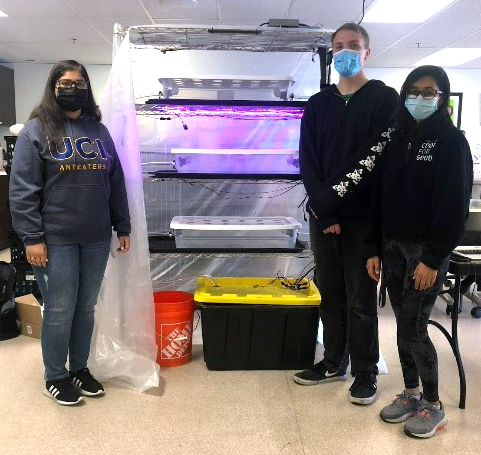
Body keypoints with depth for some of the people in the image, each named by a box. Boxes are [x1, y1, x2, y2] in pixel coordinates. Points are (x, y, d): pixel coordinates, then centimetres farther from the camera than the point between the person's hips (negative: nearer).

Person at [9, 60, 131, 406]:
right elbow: (23, 189, -8)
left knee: (87, 307, 13)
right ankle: (55, 377, 22)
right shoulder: (37, 130, -3)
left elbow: (116, 183, 13)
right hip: (56, 239, -4)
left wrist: (123, 228, 10)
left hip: (97, 238, 5)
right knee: (60, 310, 3)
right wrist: (32, 237, -14)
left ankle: (80, 368, 31)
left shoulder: (99, 130, 11)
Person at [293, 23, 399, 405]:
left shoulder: (385, 99, 0)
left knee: (360, 299, 3)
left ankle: (366, 373, 18)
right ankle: (334, 363, 27)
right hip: (322, 215, 4)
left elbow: (375, 159, -11)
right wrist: (323, 211, -9)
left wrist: (328, 200, -14)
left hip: (361, 215, -4)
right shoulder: (318, 104, 12)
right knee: (330, 293, 12)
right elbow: (308, 161, 3)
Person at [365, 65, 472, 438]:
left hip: (426, 249, -5)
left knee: (413, 327, -3)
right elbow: (380, 196, 10)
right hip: (393, 246, 5)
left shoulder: (451, 141, -5)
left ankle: (433, 405, 16)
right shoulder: (397, 140, 11)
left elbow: (455, 206, -12)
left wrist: (433, 259, -17)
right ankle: (411, 393, 27)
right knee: (403, 324, 11)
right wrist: (374, 248, 5)